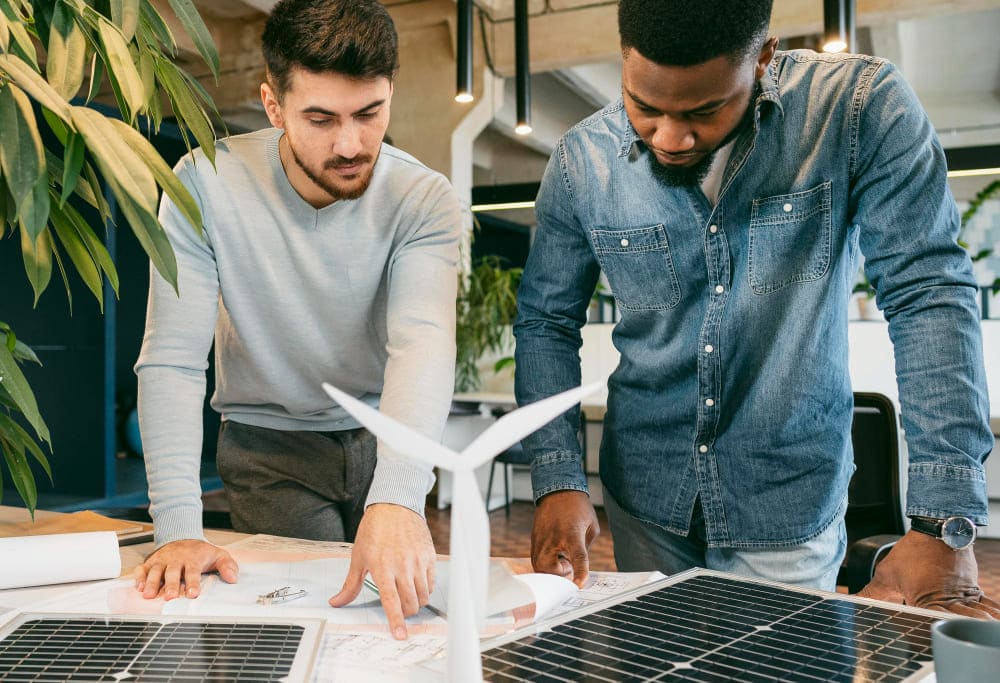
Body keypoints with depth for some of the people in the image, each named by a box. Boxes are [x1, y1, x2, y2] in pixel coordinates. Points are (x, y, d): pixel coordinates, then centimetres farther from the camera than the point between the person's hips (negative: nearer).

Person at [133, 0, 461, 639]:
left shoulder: (426, 199, -18)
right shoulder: (206, 184, -19)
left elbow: (424, 344, -33)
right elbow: (172, 359, -21)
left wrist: (397, 498, -49)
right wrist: (178, 527, -30)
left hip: (386, 439, 2)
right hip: (270, 443, -1)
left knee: (403, 602, 2)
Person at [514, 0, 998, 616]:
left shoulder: (860, 108, -15)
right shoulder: (582, 160, -9)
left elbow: (928, 292, -18)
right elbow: (546, 322, -1)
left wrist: (944, 524, -24)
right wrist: (558, 482, -13)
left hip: (790, 501, -2)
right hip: (643, 495, 3)